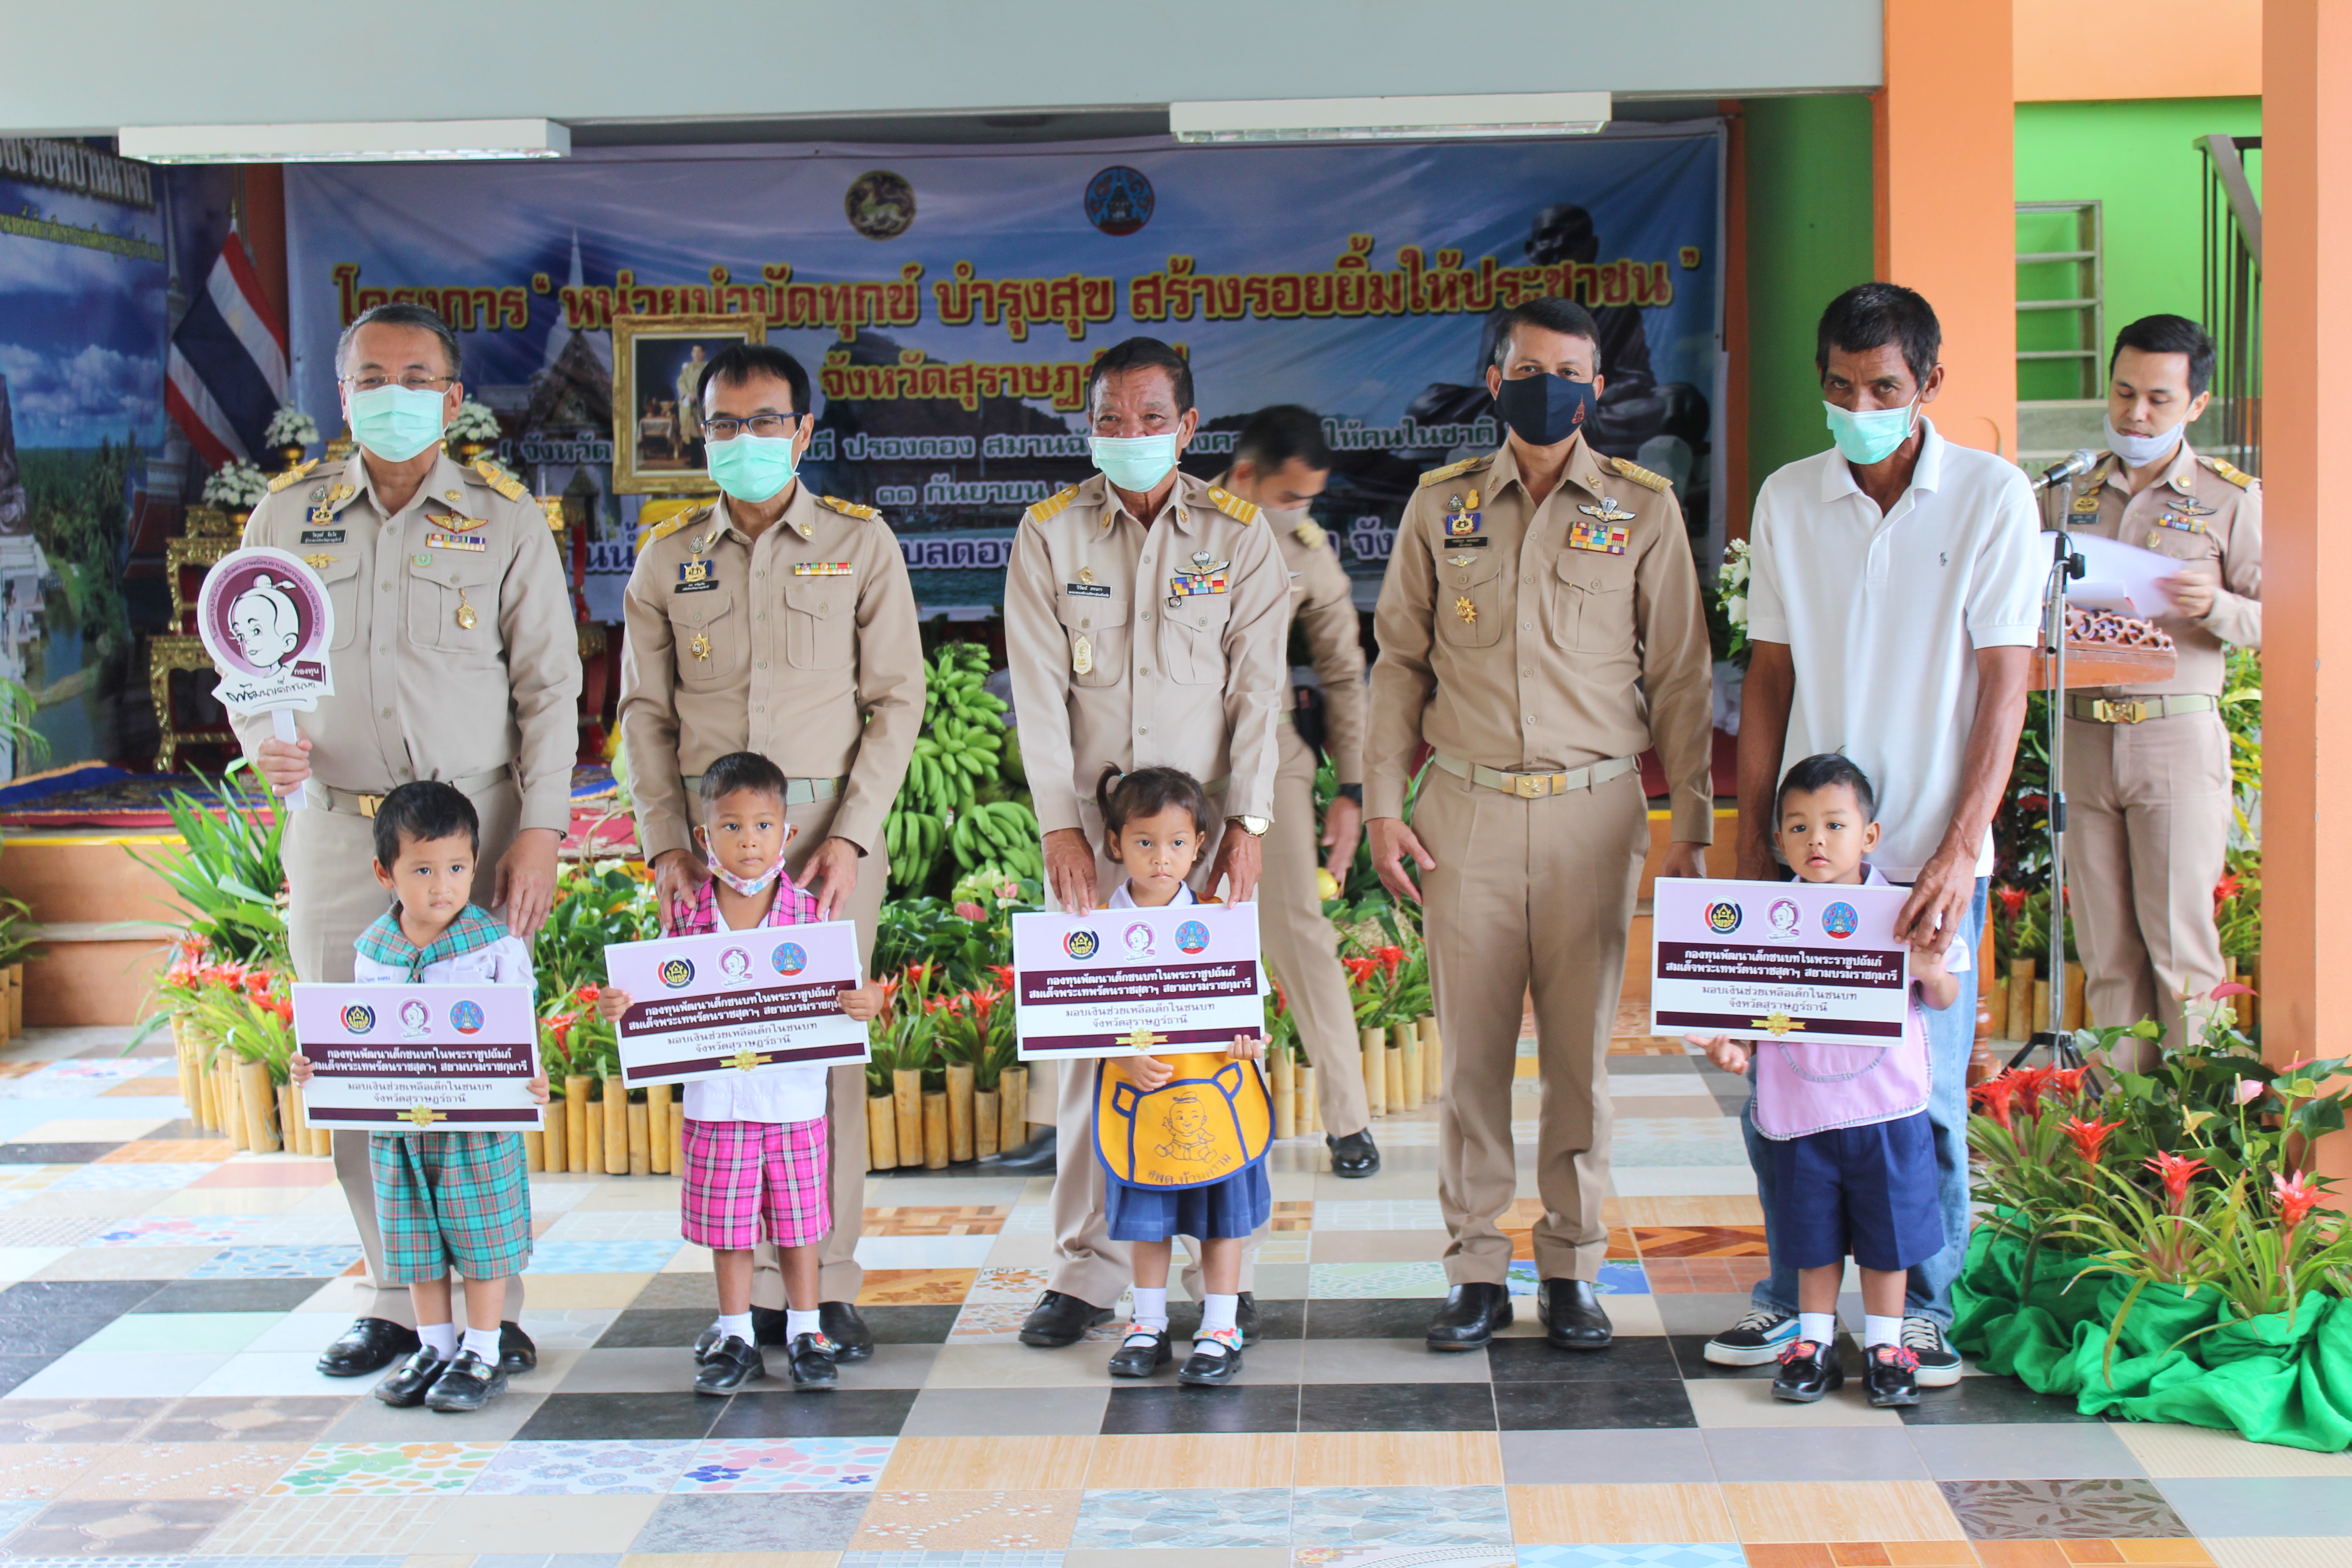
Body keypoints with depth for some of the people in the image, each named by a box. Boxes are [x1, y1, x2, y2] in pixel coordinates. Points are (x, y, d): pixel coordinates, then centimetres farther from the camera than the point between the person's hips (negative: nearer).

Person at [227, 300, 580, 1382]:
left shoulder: (505, 518, 2)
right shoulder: (291, 513, 9)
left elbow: (550, 685, 2)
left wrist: (540, 828, -7)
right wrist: (266, 742, -8)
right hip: (335, 833, 3)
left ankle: (492, 1303, 7)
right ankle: (395, 1299, 17)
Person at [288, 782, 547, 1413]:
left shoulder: (497, 945, -10)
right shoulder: (372, 951, 2)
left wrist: (530, 1082, -25)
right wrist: (317, 1068, -4)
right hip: (399, 1128, 4)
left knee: (481, 1238, 5)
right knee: (415, 1242, 14)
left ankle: (482, 1355, 17)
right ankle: (434, 1347, 29)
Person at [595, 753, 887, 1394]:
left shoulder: (810, 912, -2)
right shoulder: (687, 914, 0)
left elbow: (837, 991, -1)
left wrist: (866, 1003, -22)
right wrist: (620, 1008, -14)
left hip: (794, 1096, -1)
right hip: (715, 1098, 1)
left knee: (796, 1221, 9)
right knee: (726, 1223, 10)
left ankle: (806, 1335, 23)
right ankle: (735, 1339, 23)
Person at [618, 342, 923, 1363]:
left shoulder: (861, 544, 5)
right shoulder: (668, 558, 11)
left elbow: (897, 699, 2)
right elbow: (644, 710, 11)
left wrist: (852, 833, -7)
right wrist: (663, 841, -1)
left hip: (830, 830, -2)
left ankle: (831, 1287, 5)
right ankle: (752, 1289, 7)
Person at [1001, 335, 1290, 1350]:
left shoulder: (1237, 531, 4)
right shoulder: (1049, 534, 4)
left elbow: (1258, 685, 1)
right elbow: (1038, 692, 0)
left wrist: (1247, 822, -8)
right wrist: (1060, 827, -8)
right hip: (1089, 820, 0)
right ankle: (1087, 1268, 8)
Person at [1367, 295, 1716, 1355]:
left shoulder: (1643, 507, 4)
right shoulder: (1441, 504, 8)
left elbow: (1680, 673, 6)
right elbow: (1400, 660, 11)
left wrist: (1694, 824, 1)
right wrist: (1383, 803, 4)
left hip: (1594, 811, -1)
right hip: (1466, 810, 1)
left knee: (1581, 1046, 4)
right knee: (1473, 1047, 3)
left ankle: (1573, 1267, 15)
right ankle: (1476, 1268, 13)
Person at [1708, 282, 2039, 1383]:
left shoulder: (1992, 497, -3)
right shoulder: (1787, 500, 5)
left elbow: (2005, 684, -6)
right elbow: (1768, 679, 9)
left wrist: (1960, 849, -14)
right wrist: (1752, 845, 5)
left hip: (1929, 854, -3)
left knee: (1927, 1095, 3)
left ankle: (1923, 1308, 19)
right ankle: (1793, 1298, 22)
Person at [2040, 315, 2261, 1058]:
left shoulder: (2232, 497, 4)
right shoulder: (2066, 492, 13)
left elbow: (2269, 619, 1)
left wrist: (2214, 606, -20)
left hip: (2176, 736, -3)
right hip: (2082, 736, 3)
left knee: (2178, 940, -4)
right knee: (2104, 945, 5)